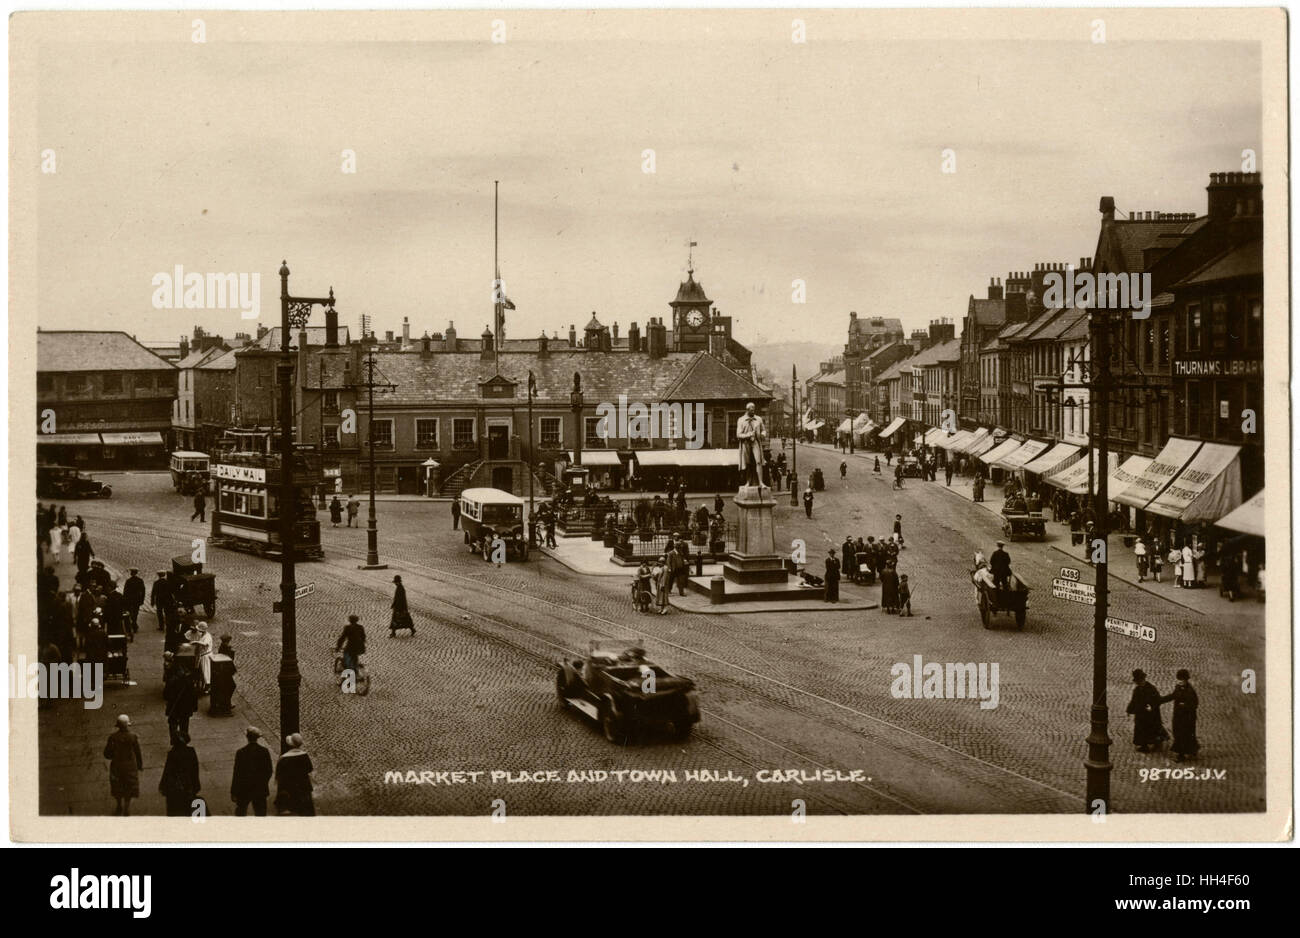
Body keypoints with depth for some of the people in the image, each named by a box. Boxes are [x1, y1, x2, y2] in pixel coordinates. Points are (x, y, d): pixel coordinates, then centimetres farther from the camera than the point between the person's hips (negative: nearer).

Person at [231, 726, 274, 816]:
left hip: (244, 790, -2)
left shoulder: (241, 752, -14)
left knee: (240, 813, 15)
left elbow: (236, 773, -10)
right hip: (260, 789, 2)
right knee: (261, 814, 10)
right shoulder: (264, 751, -8)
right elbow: (269, 771, 0)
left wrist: (233, 792, -3)